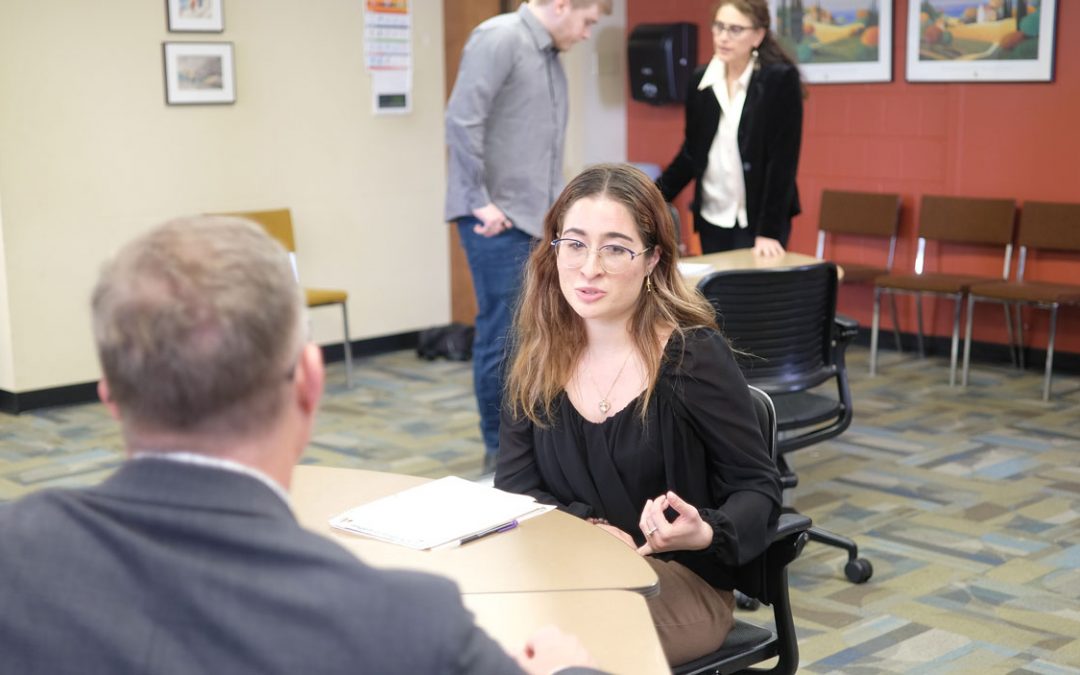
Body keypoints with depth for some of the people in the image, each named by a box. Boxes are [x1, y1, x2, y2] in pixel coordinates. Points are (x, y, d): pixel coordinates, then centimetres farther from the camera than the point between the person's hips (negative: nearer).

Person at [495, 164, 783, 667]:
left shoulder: (695, 357, -12)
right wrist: (589, 529, -17)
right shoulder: (538, 356, 1)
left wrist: (706, 534, -27)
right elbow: (514, 486, 2)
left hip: (679, 579, -4)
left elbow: (759, 488, -5)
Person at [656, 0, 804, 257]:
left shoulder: (781, 78, -11)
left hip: (758, 219, -5)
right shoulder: (701, 80, 3)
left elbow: (783, 159, -14)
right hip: (712, 218, 5)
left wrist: (769, 228, -18)